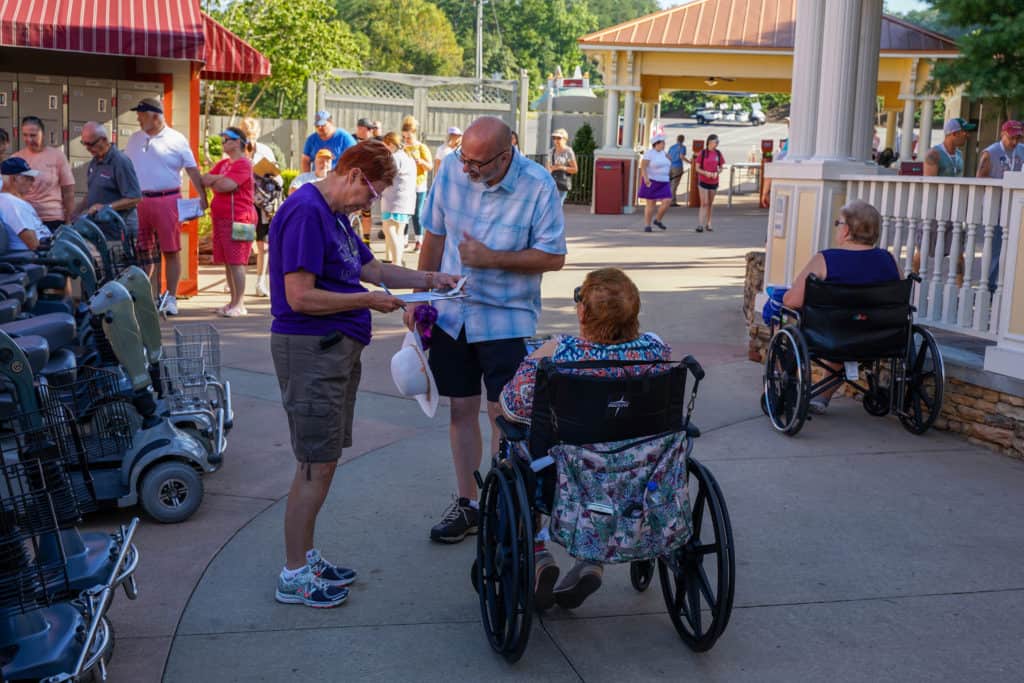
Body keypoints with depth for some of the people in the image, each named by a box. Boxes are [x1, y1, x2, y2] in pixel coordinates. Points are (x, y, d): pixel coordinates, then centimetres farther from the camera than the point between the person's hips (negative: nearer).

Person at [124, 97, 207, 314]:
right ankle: (153, 297, 17)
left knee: (170, 251, -2)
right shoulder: (134, 139, 13)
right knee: (144, 253, 8)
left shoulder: (176, 139, -2)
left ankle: (171, 298, 5)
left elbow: (192, 169, -2)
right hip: (139, 202, 5)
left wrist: (202, 195, -9)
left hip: (167, 200, -5)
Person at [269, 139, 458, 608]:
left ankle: (306, 557, 27)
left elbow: (372, 268, 25)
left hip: (337, 349, 10)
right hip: (310, 350, -10)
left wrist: (427, 280, 14)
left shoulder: (334, 215, 15)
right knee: (317, 465, -4)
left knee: (320, 460, 16)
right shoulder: (306, 212, -18)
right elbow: (300, 297, -23)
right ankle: (294, 577, 7)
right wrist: (367, 301, -14)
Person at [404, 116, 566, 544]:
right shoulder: (450, 172, -4)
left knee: (503, 413, -1)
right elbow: (434, 235, 8)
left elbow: (553, 257, -13)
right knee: (462, 408, 10)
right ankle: (466, 504, 22)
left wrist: (490, 258, -20)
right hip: (451, 313, 4)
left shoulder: (537, 186, -15)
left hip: (506, 318, -4)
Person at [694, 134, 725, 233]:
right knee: (704, 203, -10)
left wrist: (717, 173, -12)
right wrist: (706, 173, -21)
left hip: (714, 181, 4)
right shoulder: (702, 153, -7)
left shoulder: (718, 154, 3)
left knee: (710, 204, 11)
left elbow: (721, 167, 10)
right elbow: (697, 168, -5)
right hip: (703, 181, -4)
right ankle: (700, 224, -11)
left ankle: (708, 224, 20)